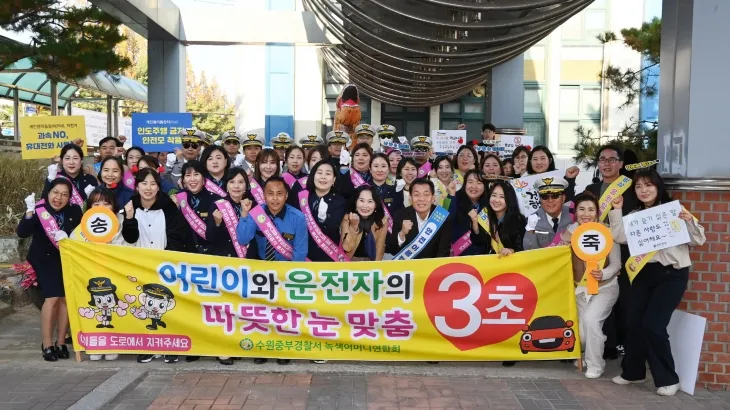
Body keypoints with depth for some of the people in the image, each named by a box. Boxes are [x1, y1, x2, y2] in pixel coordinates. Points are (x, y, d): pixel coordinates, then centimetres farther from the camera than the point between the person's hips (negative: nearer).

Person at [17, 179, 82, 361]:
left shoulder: (75, 211, -9)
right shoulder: (39, 209, -17)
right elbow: (22, 233, -28)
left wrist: (68, 236, -29)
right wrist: (29, 212, -41)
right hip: (44, 259, -3)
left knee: (66, 298, 0)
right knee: (52, 298, -14)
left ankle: (60, 343, 12)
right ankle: (47, 345, -3)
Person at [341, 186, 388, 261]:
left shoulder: (382, 220, -9)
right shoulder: (347, 218, -10)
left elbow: (380, 250, -4)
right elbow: (346, 249, -14)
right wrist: (354, 226, -23)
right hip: (351, 261, -1)